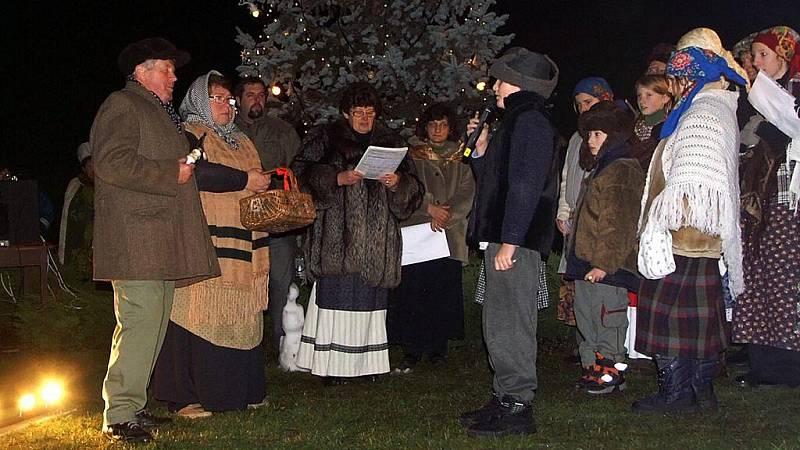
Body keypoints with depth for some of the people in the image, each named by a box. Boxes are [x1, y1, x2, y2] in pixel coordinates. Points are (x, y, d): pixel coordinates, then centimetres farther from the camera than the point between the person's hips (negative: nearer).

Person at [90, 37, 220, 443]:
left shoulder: (159, 112, 27)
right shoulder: (122, 106, -4)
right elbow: (112, 163, -18)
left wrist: (187, 166, 19)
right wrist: (171, 173, -14)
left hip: (161, 241, 10)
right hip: (135, 239, -10)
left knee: (154, 322, 10)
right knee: (140, 322, -13)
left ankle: (132, 406, 17)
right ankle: (119, 416, -7)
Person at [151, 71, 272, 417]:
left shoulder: (239, 141, 26)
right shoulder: (189, 135, 0)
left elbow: (254, 182, 32)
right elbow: (197, 173, -18)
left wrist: (265, 184, 10)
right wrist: (244, 180, -12)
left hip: (240, 243, 8)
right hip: (205, 246, -8)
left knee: (239, 317, 5)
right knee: (200, 317, -9)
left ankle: (239, 390, 11)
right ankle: (185, 397, -4)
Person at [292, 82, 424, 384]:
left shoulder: (390, 142, 16)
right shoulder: (324, 138, 9)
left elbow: (414, 188, 15)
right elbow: (301, 173, -2)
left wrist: (397, 182, -7)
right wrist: (337, 178, -15)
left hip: (377, 238, 3)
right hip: (337, 236, -3)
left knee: (369, 300, 2)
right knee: (336, 296, -9)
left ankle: (367, 362, 10)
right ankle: (334, 364, -4)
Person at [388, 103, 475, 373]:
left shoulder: (460, 157, 14)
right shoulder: (412, 153, 9)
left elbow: (467, 193, 4)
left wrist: (445, 215, -10)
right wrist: (430, 208, -13)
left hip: (450, 233, 2)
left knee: (444, 292, -1)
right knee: (412, 289, -8)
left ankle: (437, 348, 9)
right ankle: (411, 351, -3)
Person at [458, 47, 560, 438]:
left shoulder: (530, 121, -11)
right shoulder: (518, 120, 22)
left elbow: (525, 186, -20)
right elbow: (494, 179, 26)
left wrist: (509, 241, -23)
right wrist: (481, 148, 12)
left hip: (516, 241, -11)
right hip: (503, 238, 11)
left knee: (510, 323, -7)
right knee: (501, 322, 14)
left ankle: (517, 408, -1)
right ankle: (505, 400, 21)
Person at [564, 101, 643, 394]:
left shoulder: (624, 170, -14)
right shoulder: (599, 168, 19)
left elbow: (619, 224, -20)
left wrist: (604, 263, -22)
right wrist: (576, 255, 21)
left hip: (607, 269, -10)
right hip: (586, 264, 10)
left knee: (607, 320, -3)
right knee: (586, 317, 15)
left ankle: (611, 371, 7)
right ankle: (594, 369, 24)